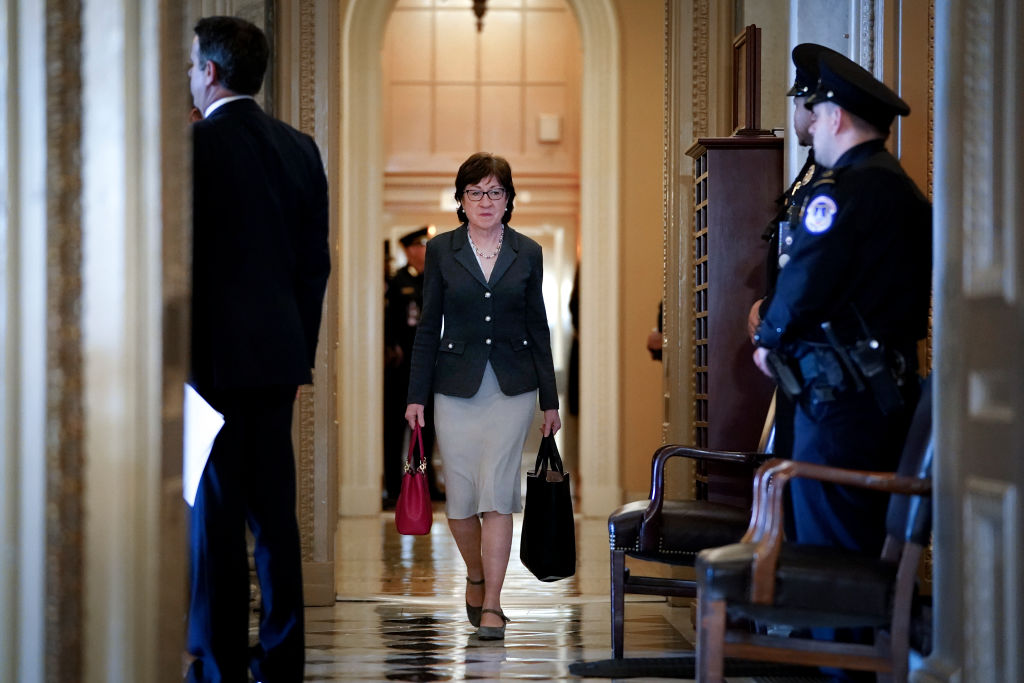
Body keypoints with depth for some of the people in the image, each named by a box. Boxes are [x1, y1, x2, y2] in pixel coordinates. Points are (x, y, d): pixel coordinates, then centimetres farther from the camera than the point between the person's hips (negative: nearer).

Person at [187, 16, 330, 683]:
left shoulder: (193, 145, -10)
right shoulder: (300, 147, 9)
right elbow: (316, 260, 11)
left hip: (213, 352, -6)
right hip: (279, 353, 6)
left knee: (215, 512, -2)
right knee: (275, 509, 10)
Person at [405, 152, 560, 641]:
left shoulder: (527, 253, 6)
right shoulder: (441, 251, 4)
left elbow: (538, 328, 8)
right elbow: (428, 326, 5)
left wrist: (550, 400, 7)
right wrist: (417, 395, 0)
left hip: (512, 388, 0)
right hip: (456, 388, 1)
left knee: (497, 493, -9)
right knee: (460, 499, 3)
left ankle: (491, 604, -5)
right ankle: (475, 577, 30)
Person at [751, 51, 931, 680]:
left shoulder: (844, 189, -13)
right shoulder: (908, 193, 16)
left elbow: (806, 281, -18)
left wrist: (769, 339, 0)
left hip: (840, 393, -9)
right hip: (894, 386, 9)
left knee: (830, 541, -4)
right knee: (872, 541, 15)